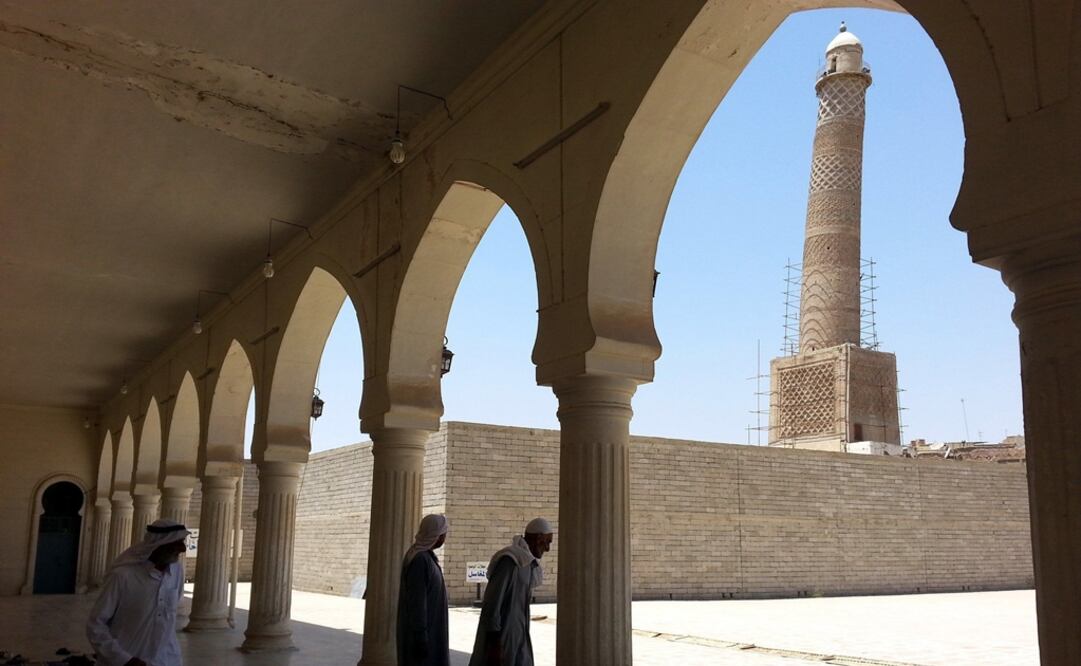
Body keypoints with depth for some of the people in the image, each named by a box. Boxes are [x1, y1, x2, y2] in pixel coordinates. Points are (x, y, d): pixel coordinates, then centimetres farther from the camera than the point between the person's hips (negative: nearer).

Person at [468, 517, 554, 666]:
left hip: (517, 639, 9)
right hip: (501, 638, -9)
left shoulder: (527, 562, 13)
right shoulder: (510, 560, -17)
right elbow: (491, 603, -21)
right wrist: (494, 645, -22)